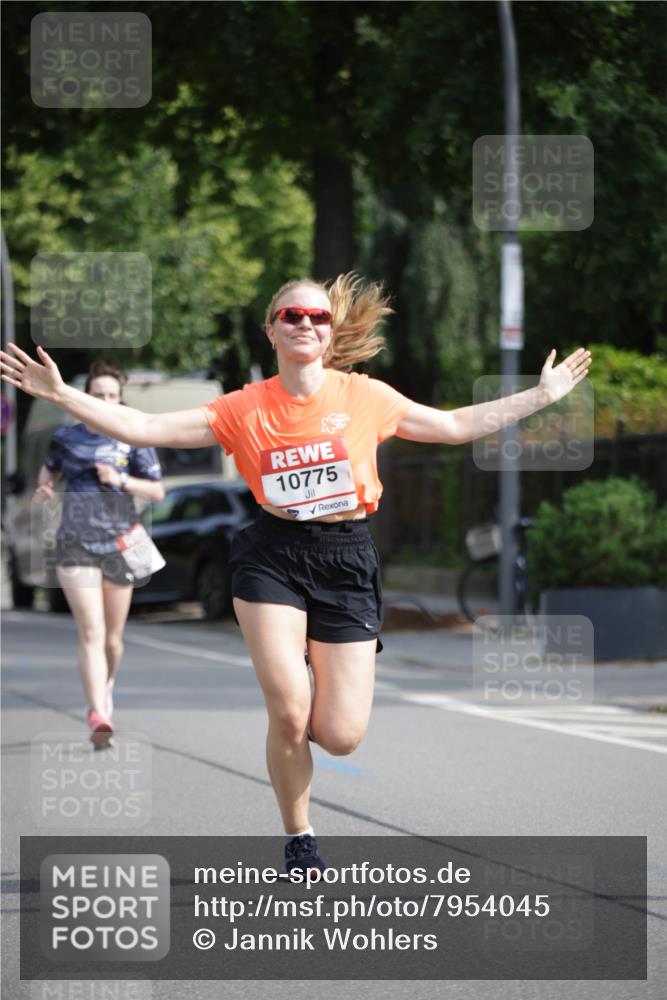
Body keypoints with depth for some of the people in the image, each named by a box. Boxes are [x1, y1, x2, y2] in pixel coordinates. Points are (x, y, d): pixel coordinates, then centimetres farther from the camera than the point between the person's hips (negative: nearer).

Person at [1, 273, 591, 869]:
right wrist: (62, 395, -12)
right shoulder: (246, 408, -1)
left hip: (347, 560, 1)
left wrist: (544, 395, 11)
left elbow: (458, 426, 12)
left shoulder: (365, 397, 1)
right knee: (289, 714, -15)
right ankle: (299, 841, 11)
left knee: (340, 736, -7)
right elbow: (146, 429, -4)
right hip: (272, 556, -1)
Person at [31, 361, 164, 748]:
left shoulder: (134, 440, 3)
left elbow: (158, 491, 3)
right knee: (92, 633, -15)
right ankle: (99, 716, -21)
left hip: (119, 545, 1)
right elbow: (50, 472, 24)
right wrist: (44, 491, 2)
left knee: (113, 638, 12)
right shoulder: (67, 438, 6)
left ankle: (106, 685, 43)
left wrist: (121, 479, -13)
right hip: (76, 544, -1)